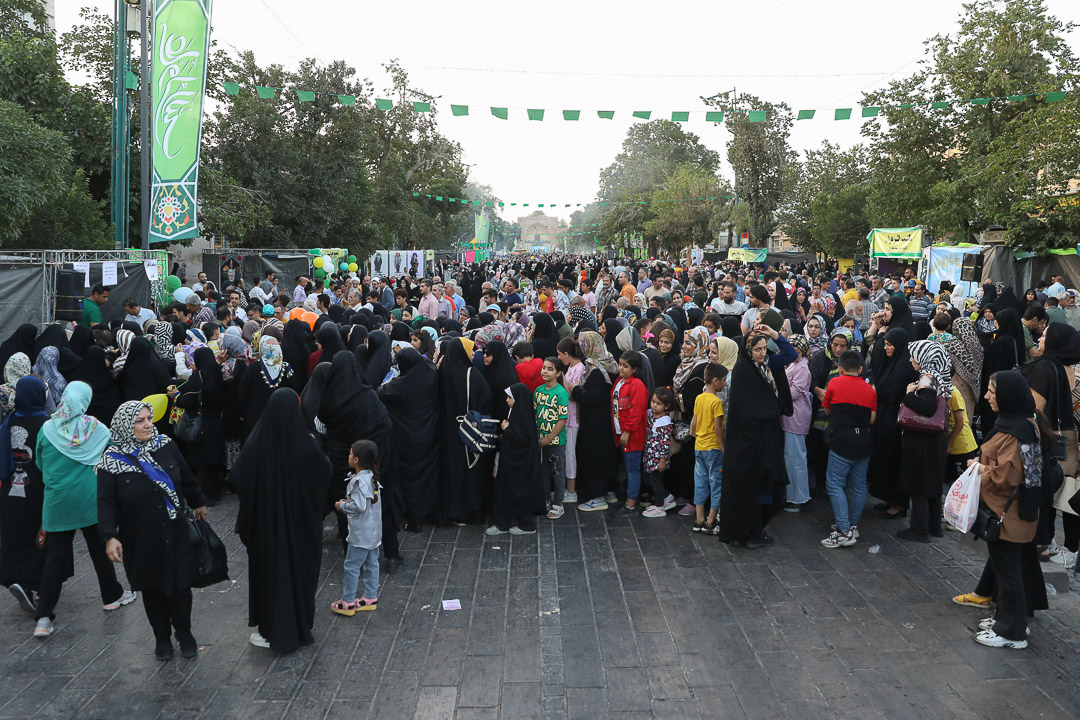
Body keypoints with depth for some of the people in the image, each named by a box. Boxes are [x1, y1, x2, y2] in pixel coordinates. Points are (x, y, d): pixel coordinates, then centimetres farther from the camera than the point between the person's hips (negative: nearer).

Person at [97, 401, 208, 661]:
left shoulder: (166, 446, -4)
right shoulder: (112, 460, -11)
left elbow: (187, 479, 10)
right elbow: (106, 502, -10)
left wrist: (198, 503, 22)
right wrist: (110, 537, -20)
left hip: (175, 534, 1)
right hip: (141, 540, -1)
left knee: (181, 585, 5)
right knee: (152, 589, 12)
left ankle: (184, 632, 30)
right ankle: (162, 637, 33)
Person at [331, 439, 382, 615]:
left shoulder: (360, 481, -23)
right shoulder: (372, 477, 6)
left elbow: (359, 506, -28)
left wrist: (342, 506, -13)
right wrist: (348, 503, 10)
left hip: (361, 534, -9)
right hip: (373, 531, 9)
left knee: (351, 566, 2)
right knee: (371, 564, 15)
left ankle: (348, 603, 10)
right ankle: (370, 598, 24)